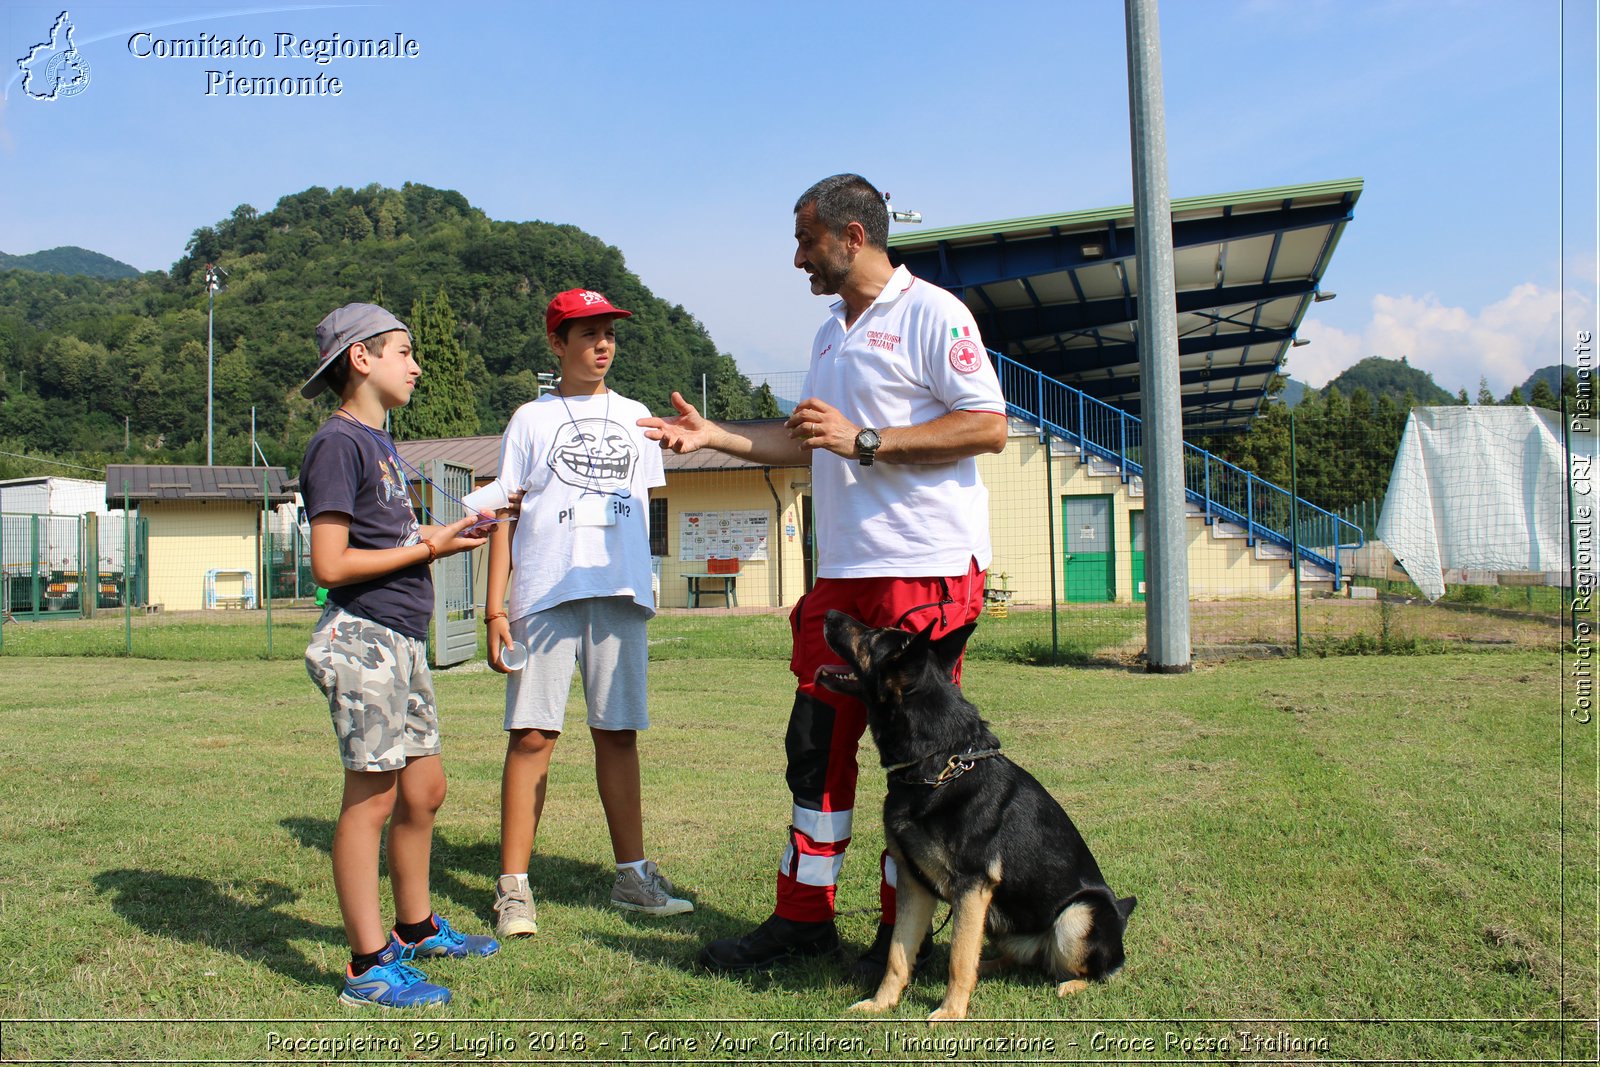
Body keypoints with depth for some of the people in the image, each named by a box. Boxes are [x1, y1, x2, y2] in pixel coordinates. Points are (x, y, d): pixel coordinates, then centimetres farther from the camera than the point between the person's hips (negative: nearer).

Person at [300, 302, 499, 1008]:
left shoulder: (382, 443, 19)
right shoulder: (338, 444, -10)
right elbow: (331, 564, -17)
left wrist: (441, 538, 7)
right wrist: (428, 547, -11)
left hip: (403, 642, 10)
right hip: (364, 638, -9)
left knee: (424, 790, 15)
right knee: (373, 796, -4)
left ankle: (416, 929, 31)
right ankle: (370, 966, 5)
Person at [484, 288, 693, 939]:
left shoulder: (633, 416, 18)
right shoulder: (531, 419, 9)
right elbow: (506, 514, 5)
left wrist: (644, 584, 12)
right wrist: (495, 609, -3)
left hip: (620, 594, 3)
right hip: (544, 594, -2)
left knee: (618, 733, 7)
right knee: (532, 734, -5)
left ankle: (633, 875, 15)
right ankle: (513, 885, 2)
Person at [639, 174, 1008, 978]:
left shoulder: (932, 314, -6)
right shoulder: (829, 335, 21)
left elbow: (988, 427, -14)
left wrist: (863, 441, -17)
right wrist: (712, 436, 18)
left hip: (925, 572, -8)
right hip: (841, 574, 8)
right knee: (815, 741, 9)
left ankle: (904, 932, 13)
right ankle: (804, 917, 21)